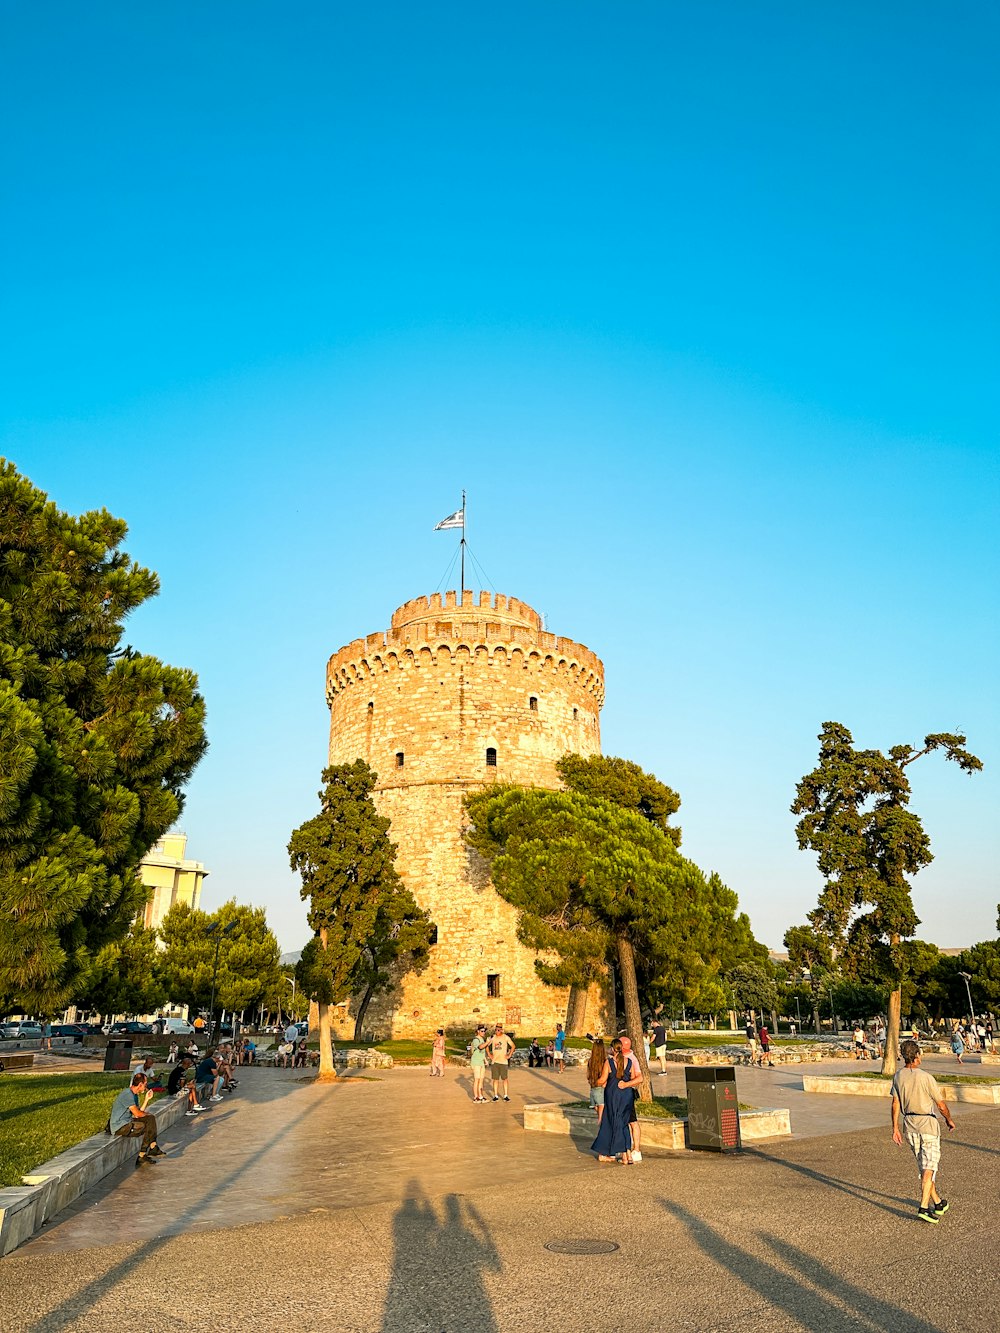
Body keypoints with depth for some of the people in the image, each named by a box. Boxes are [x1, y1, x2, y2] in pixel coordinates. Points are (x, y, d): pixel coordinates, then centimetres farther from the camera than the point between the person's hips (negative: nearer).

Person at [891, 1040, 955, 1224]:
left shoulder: (898, 1076, -1)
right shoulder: (925, 1077, -18)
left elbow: (896, 1104, 2)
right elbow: (941, 1105, -9)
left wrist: (895, 1128, 9)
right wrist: (949, 1120, 11)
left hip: (909, 1125, 5)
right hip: (928, 1124, -5)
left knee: (923, 1166, 18)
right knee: (929, 1166, -2)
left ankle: (938, 1203, 30)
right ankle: (924, 1207, -10)